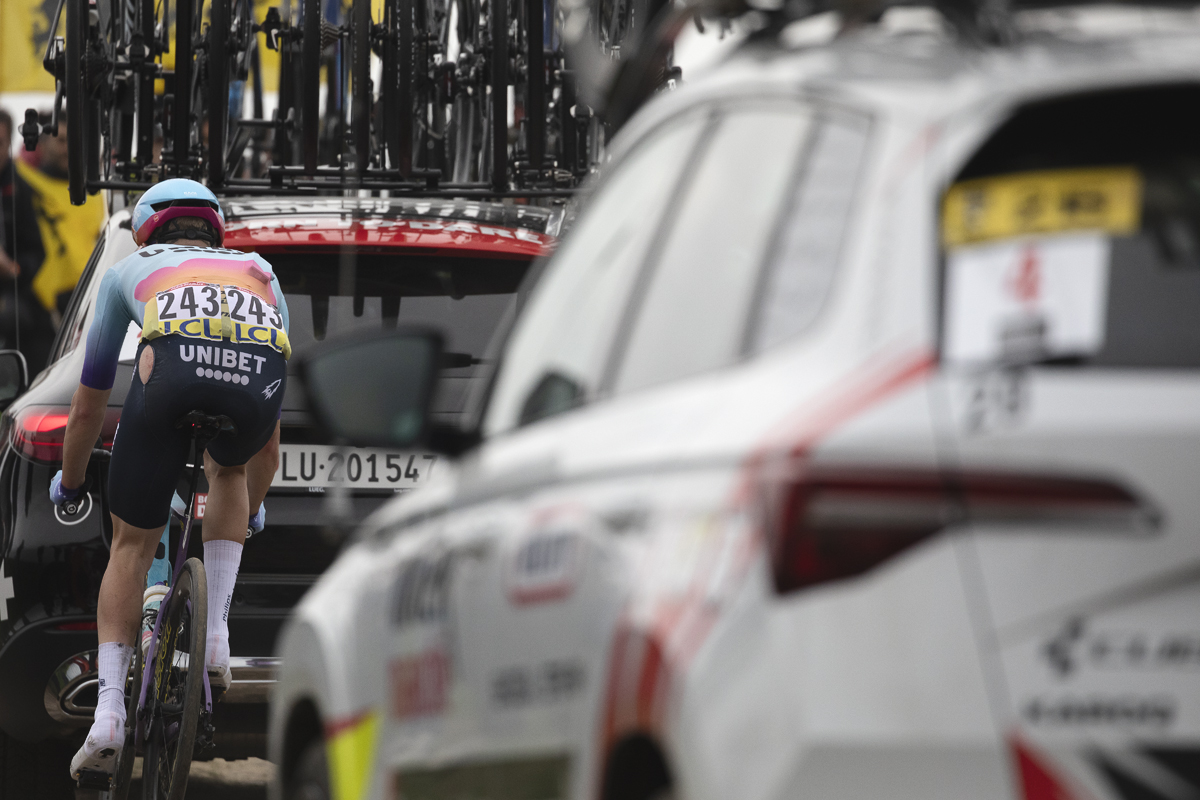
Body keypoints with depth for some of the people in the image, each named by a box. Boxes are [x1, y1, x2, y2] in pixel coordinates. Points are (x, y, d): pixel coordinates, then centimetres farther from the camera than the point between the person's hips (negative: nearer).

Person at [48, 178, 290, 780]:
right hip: (262, 368, 2)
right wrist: (253, 509, 66)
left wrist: (69, 485, 63)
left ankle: (109, 713, 6)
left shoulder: (131, 271, 38)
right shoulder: (258, 273, 43)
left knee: (132, 544, 16)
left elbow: (88, 405, 46)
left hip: (172, 368, -2)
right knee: (227, 469, 37)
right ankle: (215, 638, 22)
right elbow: (270, 439, 51)